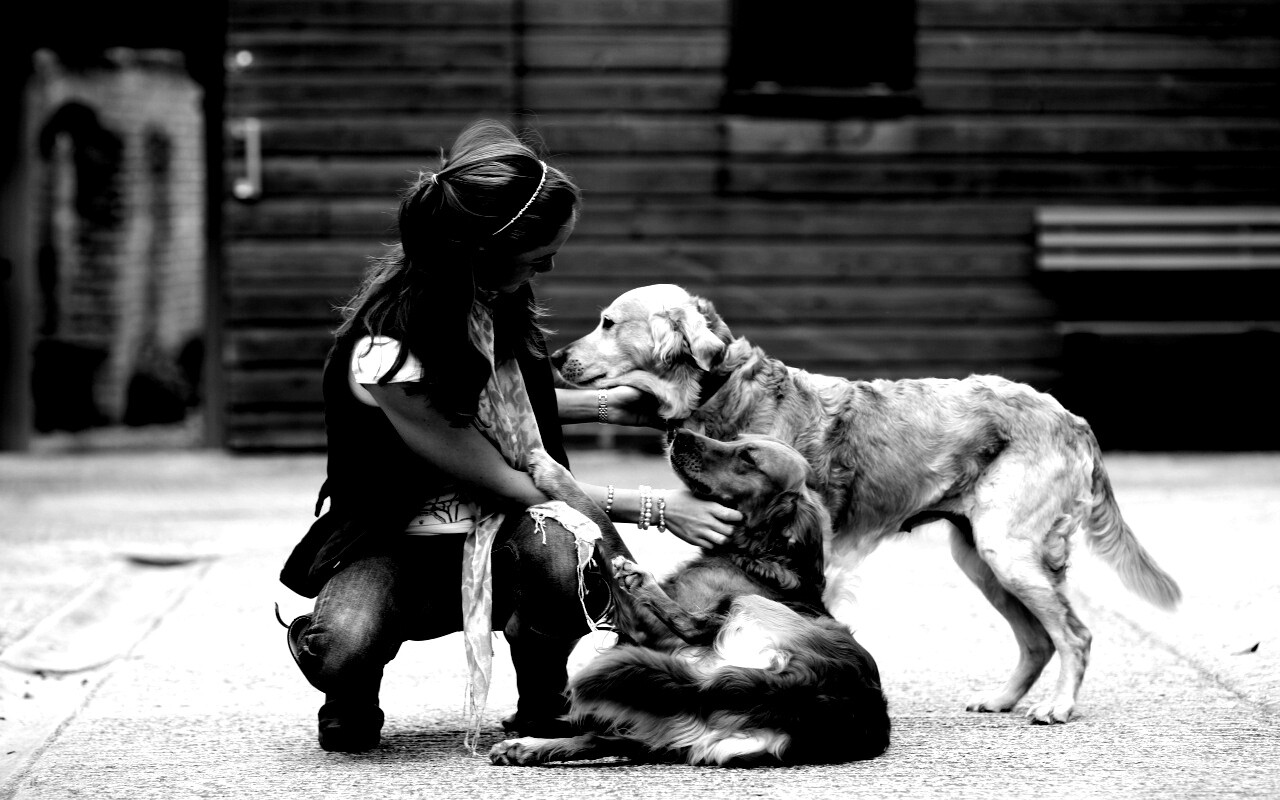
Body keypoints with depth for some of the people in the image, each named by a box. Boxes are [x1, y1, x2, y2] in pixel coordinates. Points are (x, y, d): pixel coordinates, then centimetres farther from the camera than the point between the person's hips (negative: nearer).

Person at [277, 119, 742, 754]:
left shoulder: (490, 299, -8)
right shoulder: (387, 356, -30)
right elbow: (504, 484, -20)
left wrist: (601, 405, 6)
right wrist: (655, 509, -17)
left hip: (505, 531, 5)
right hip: (395, 543, -5)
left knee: (560, 555, -34)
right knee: (344, 647, -38)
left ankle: (542, 708, -4)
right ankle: (352, 699, 1)